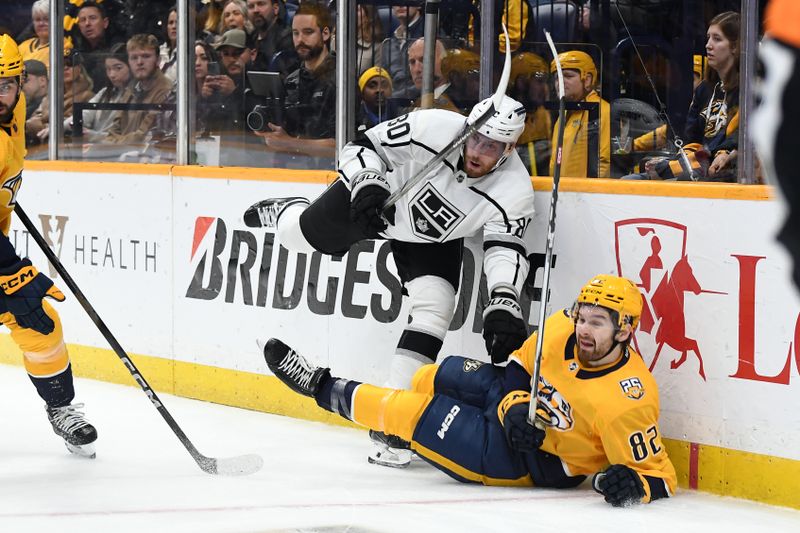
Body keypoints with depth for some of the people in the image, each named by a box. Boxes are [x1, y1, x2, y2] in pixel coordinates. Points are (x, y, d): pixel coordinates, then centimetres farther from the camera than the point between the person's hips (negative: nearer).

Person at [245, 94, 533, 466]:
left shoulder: (515, 190, -31)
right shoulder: (432, 128, -36)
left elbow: (506, 249, -34)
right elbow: (366, 146, -24)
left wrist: (503, 304, -51)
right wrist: (368, 185, -43)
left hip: (435, 239, 1)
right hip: (374, 198, -1)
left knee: (433, 313, -17)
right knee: (297, 235, 17)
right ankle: (283, 212, 58)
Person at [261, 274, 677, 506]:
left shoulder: (627, 403, -33)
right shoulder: (562, 330, -16)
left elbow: (660, 477, -28)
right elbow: (518, 367, 1)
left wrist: (633, 485, -49)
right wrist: (516, 406, -17)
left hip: (533, 464, -6)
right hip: (523, 415, 6)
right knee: (442, 374, 11)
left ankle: (324, 389, 10)